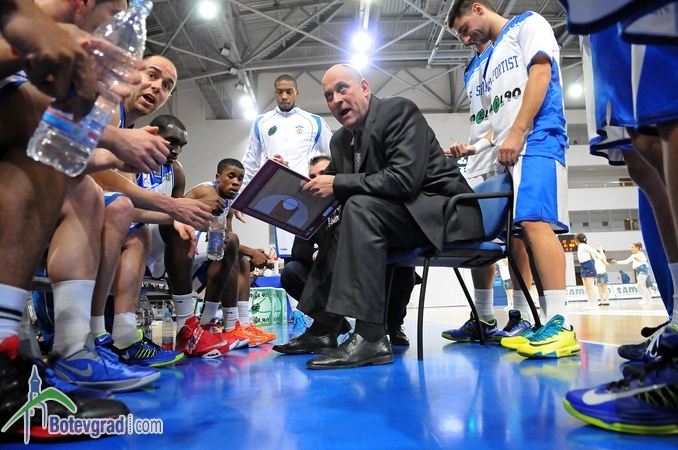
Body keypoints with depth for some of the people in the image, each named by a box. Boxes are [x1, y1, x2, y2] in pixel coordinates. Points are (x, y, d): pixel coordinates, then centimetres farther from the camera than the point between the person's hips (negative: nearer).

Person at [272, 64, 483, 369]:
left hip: (444, 210, -9)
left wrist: (338, 184, -21)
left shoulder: (398, 110, -12)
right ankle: (324, 328, 8)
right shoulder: (341, 140, 10)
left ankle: (370, 336, -31)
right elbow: (335, 193, 8)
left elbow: (404, 179, -26)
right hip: (401, 216, 9)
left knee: (360, 208, -28)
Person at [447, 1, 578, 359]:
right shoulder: (492, 61, 28)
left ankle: (560, 325, -23)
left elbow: (541, 75, -8)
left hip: (537, 142, -8)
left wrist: (517, 133, -17)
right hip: (508, 153, 9)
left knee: (534, 222, -22)